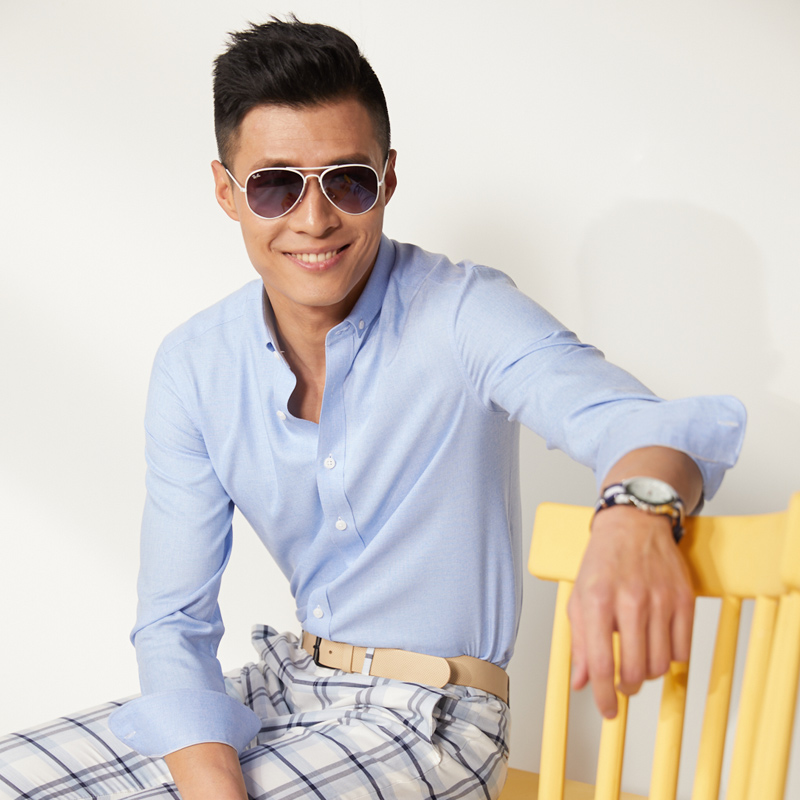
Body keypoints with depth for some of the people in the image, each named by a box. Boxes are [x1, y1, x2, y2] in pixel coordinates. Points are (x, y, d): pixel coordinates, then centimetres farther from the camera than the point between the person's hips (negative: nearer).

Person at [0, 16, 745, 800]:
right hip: (287, 685, 5)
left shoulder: (463, 315, -16)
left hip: (428, 720, -4)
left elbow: (636, 419, -31)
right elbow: (173, 619, -5)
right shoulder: (192, 367, -4)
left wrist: (640, 510, -56)